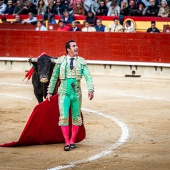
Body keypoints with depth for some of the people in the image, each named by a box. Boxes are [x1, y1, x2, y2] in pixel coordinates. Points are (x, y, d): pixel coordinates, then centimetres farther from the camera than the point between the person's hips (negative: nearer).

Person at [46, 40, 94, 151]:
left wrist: (91, 90, -22)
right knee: (64, 116, -11)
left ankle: (72, 141, 20)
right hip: (64, 92, -1)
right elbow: (54, 77, 12)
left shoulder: (81, 62, 2)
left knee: (76, 117, 8)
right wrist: (50, 92, 13)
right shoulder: (60, 61, 3)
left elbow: (88, 77, -7)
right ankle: (67, 142, -9)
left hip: (76, 93, 1)